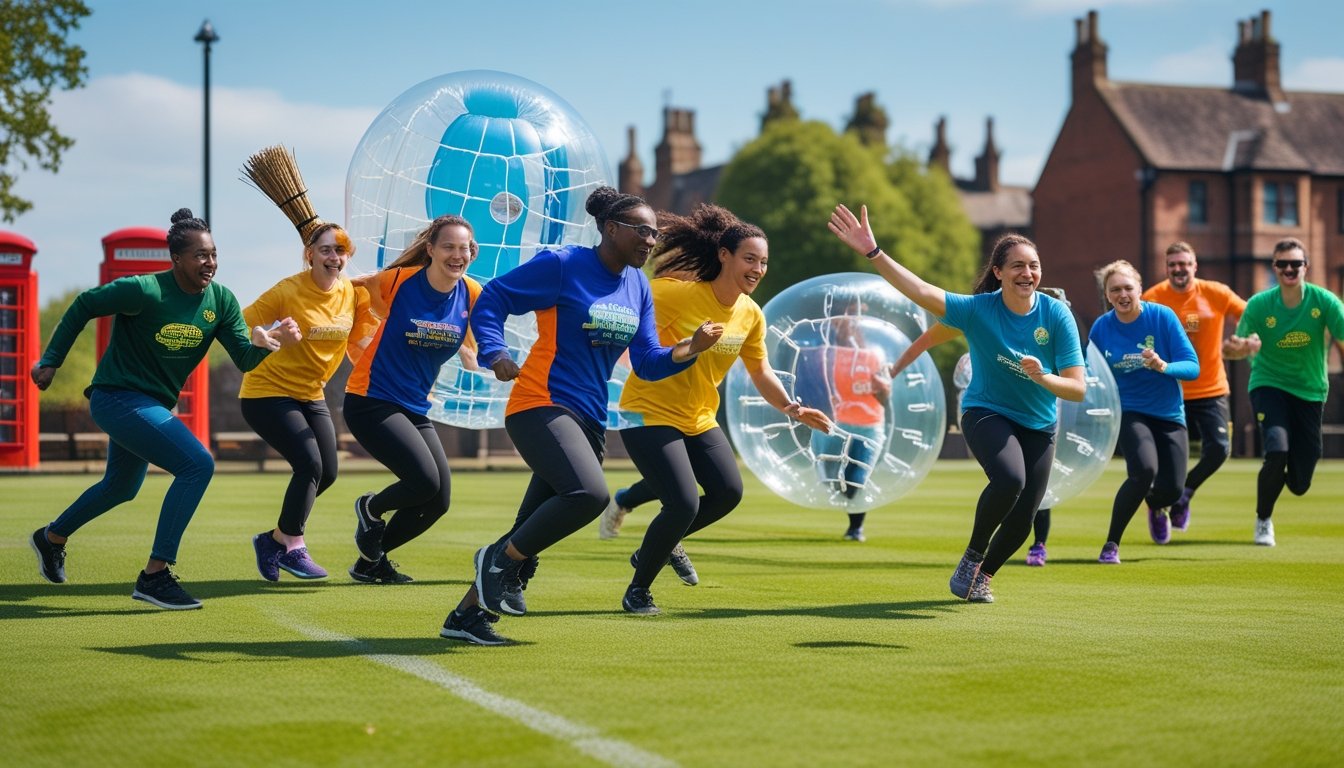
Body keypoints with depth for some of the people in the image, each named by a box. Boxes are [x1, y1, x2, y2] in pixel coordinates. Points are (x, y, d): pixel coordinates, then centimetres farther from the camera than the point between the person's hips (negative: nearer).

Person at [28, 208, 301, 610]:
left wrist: (264, 343, -29)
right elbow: (83, 306, -10)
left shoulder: (221, 300, -5)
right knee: (198, 464, -24)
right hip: (117, 397, -9)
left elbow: (244, 359, -6)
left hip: (151, 405, 9)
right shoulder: (145, 291, -22)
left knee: (121, 487, 29)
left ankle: (52, 537, 55)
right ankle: (154, 576, -21)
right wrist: (50, 361, -6)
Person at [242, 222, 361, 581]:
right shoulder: (288, 291, -18)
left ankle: (275, 538, 20)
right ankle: (292, 547, -1)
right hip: (268, 392, -7)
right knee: (310, 464, -18)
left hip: (311, 394, 7)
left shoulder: (350, 292, -1)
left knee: (327, 472, 2)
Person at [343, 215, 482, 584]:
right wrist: (360, 345, 1)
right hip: (371, 402, -6)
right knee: (425, 481, -21)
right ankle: (370, 508, 13)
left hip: (415, 410, 6)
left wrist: (467, 352, 1)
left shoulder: (471, 294, -3)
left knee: (439, 501, 5)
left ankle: (370, 561, 25)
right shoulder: (398, 280, -16)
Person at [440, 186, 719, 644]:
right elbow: (491, 300, -3)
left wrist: (691, 349, -6)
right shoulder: (562, 265, -8)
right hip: (540, 405, -8)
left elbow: (647, 363, 13)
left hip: (590, 420, 8)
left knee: (531, 538, 5)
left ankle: (465, 617, 17)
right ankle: (504, 559, -9)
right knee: (590, 494, -31)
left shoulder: (638, 286, 13)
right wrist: (495, 354, -19)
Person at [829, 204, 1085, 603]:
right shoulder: (979, 309, -17)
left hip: (1038, 426, 3)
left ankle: (982, 575, 36)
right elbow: (921, 291, -30)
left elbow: (1078, 389, -15)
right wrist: (873, 253, -41)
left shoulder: (1056, 315, -15)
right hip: (986, 413, -3)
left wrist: (1043, 377, -36)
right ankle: (971, 558, -8)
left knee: (1022, 520, 4)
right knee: (1010, 479, -33)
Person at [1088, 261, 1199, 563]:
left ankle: (1155, 505, 38)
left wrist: (1163, 367, -31)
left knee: (1171, 489, -5)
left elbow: (1193, 367, -13)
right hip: (1128, 411, -1)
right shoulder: (1101, 328, -7)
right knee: (1144, 470, -28)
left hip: (1169, 414, 1)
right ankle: (1111, 544, -10)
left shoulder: (1162, 316, -11)